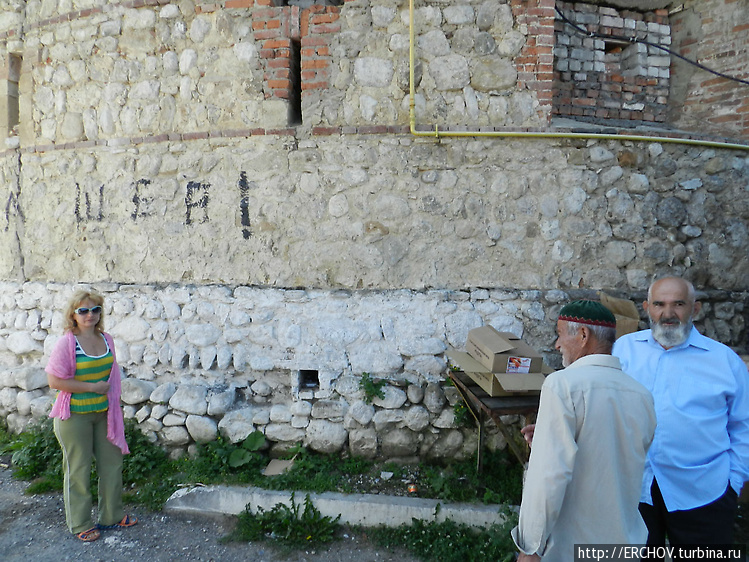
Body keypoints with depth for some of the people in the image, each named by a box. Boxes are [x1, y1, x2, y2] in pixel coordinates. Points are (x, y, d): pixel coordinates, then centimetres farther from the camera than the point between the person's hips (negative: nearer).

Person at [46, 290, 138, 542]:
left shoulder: (106, 340, 4)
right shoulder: (66, 344, -14)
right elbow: (55, 381, -18)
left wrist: (114, 405, 13)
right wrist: (92, 387, -18)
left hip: (103, 413, 6)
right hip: (75, 415, -6)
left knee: (112, 462, 13)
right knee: (78, 469, 8)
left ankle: (111, 515, 31)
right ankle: (80, 525, 25)